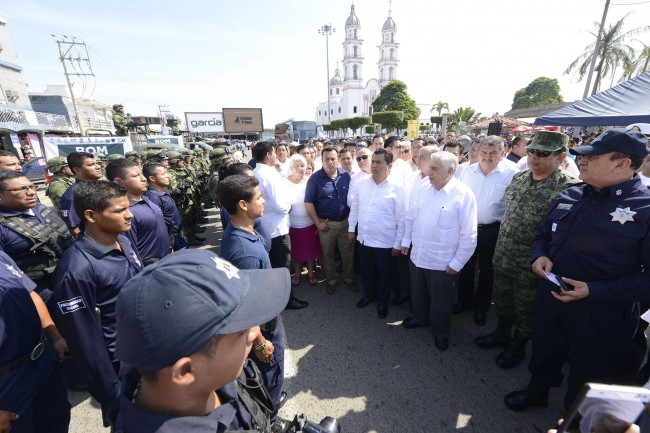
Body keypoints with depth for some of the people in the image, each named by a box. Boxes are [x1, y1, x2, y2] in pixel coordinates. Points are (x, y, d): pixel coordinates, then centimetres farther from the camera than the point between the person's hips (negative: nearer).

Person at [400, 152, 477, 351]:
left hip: (442, 262, -5)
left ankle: (441, 331, 42)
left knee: (440, 300, 16)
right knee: (418, 293, 24)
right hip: (417, 255, 5)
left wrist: (457, 263, -13)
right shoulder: (425, 189, 0)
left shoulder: (463, 194, -17)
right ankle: (420, 317, 51)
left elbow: (468, 235, -15)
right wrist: (406, 240, 12)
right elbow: (411, 216, 11)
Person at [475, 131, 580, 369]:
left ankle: (517, 346, 40)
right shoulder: (519, 178, 2)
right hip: (502, 257, 6)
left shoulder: (568, 189, -18)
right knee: (502, 300, 24)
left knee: (525, 309, 17)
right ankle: (501, 333, 47)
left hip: (530, 266, -5)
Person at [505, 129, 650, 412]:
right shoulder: (568, 196, 0)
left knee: (587, 386, 21)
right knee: (544, 356, 28)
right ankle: (537, 392, 55)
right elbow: (543, 235, 11)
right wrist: (539, 256, -9)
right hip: (549, 302, 5)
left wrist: (595, 291, -26)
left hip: (601, 319, -4)